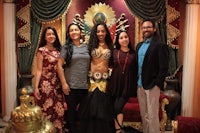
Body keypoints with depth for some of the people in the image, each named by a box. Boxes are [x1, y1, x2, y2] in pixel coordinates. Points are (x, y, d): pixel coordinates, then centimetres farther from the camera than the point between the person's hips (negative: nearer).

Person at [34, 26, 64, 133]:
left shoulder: (58, 50, 11)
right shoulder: (41, 50, -4)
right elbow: (39, 70, -8)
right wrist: (36, 87, -14)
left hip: (57, 84, 5)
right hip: (45, 84, -5)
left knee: (58, 110, 7)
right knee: (46, 110, 2)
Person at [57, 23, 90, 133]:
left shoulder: (86, 47, 9)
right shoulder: (66, 47, -1)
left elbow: (90, 65, 15)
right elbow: (59, 65, -6)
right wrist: (64, 83, -12)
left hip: (85, 86, 3)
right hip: (71, 86, -3)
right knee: (71, 111, 6)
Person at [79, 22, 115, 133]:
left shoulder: (110, 46, 10)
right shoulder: (91, 45, 5)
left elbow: (112, 63, 14)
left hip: (105, 79, 1)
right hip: (93, 79, -1)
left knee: (104, 109, 5)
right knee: (91, 108, 5)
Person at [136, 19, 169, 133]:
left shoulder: (160, 45, -8)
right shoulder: (139, 45, 14)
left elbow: (164, 67, -12)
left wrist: (157, 84, -15)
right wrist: (137, 81, 8)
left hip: (152, 85, -7)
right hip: (140, 85, 7)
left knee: (152, 115, 0)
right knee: (143, 114, 15)